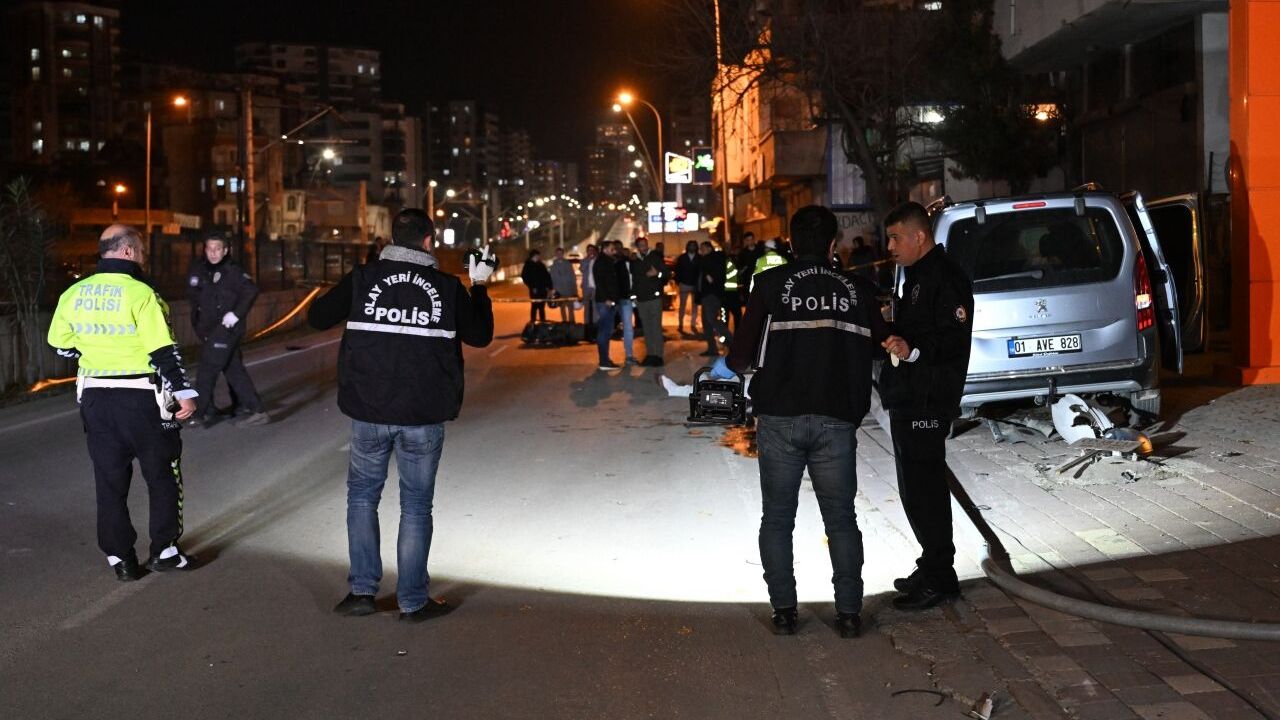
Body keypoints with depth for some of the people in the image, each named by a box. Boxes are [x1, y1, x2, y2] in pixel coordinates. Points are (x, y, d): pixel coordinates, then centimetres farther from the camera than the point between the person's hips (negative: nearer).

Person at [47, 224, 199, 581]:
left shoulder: (73, 294, 3)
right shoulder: (140, 293, -15)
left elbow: (61, 344, 13)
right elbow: (163, 351, -17)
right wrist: (185, 392, -11)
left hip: (95, 396, 5)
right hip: (142, 398, -5)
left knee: (109, 478, 12)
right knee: (163, 474, 11)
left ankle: (119, 558, 16)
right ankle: (164, 550, 14)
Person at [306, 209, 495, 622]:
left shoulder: (363, 279, -3)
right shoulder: (448, 287, -3)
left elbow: (317, 318, 4)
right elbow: (480, 336, 8)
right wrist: (479, 288, 21)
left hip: (369, 412, 1)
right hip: (425, 417, 0)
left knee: (362, 494, 18)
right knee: (416, 504, 9)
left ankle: (362, 590, 16)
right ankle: (413, 601, 14)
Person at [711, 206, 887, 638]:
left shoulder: (771, 284, -2)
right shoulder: (857, 290, 5)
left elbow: (744, 352, -3)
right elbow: (881, 347, 10)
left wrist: (727, 367, 18)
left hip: (780, 419, -1)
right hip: (837, 420, 2)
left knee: (777, 518, 11)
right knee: (841, 520, 12)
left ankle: (784, 611, 11)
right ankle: (849, 612, 10)